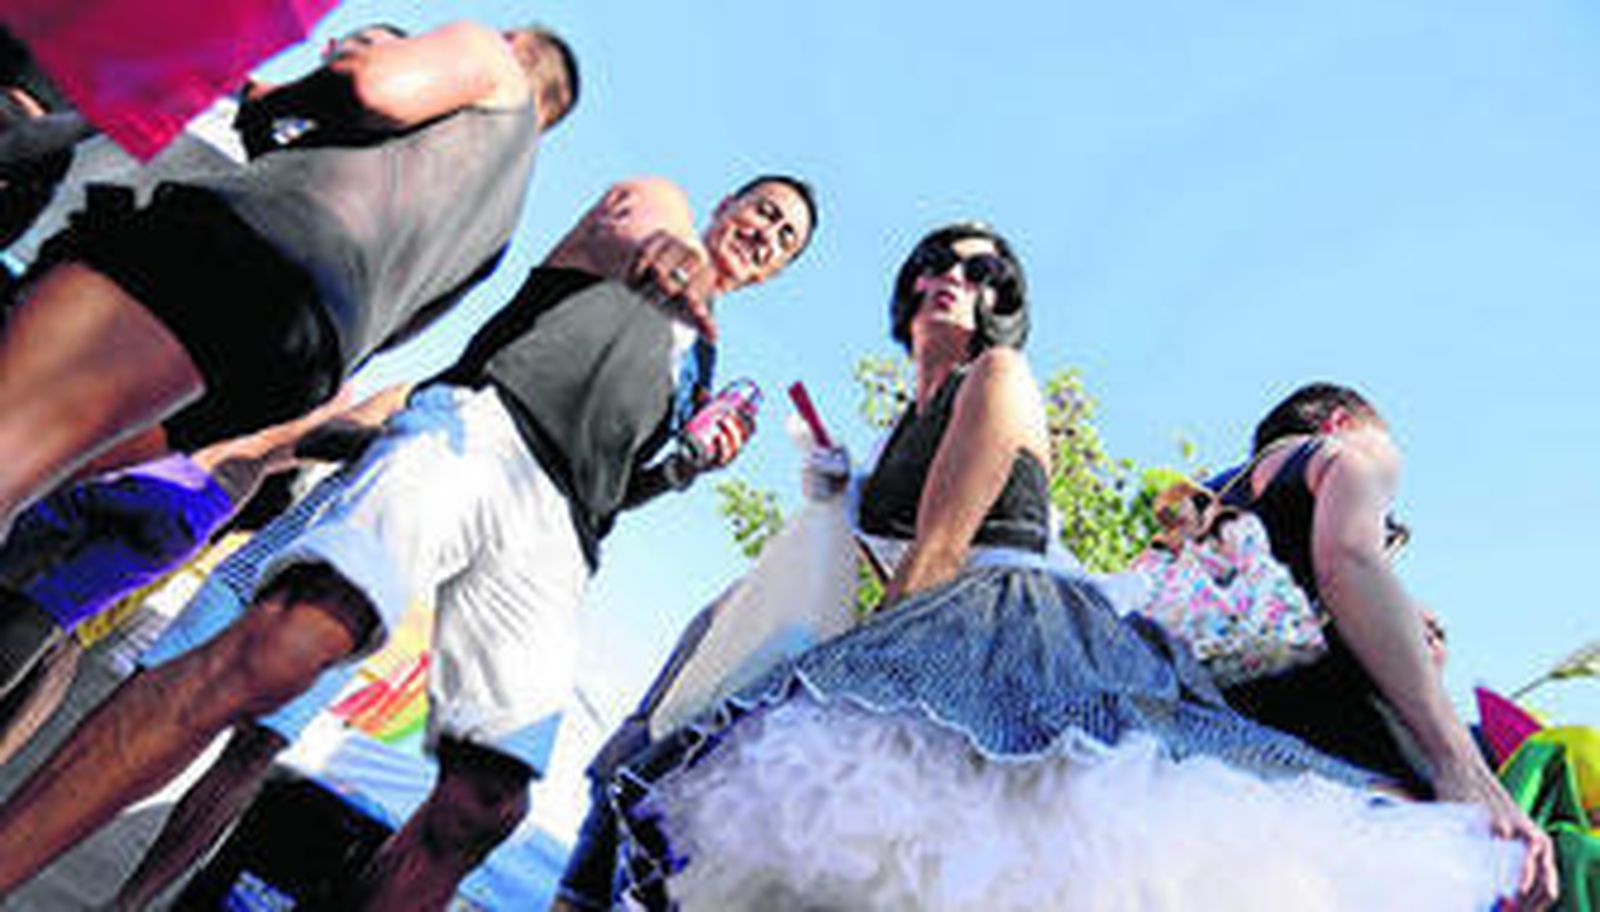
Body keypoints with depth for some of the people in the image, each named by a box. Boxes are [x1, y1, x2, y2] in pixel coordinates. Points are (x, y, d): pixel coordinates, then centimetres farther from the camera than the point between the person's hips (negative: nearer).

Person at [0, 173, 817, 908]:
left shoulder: (698, 359, 36)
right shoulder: (660, 202, 26)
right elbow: (614, 221, -2)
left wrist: (688, 464, 14)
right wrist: (649, 244, -26)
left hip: (554, 530, 5)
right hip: (483, 426, -5)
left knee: (485, 805, -8)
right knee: (287, 646, -28)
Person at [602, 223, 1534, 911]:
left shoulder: (999, 376, 1)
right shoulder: (920, 416, 27)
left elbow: (939, 552, -9)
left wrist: (861, 664, -9)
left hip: (1007, 626, -8)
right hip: (951, 637, 8)